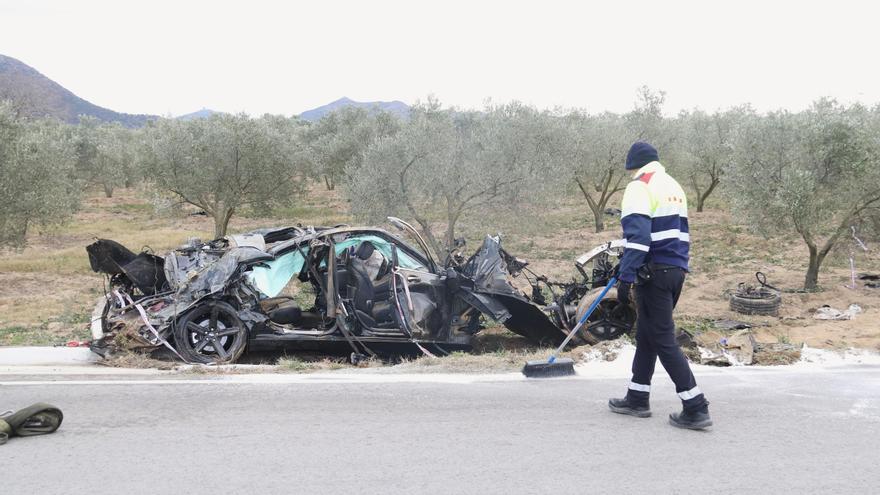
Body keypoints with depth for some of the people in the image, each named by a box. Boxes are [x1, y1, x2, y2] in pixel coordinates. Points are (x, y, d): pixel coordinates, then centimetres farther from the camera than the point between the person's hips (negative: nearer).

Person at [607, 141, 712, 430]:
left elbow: (638, 236, -20)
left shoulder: (639, 187, -8)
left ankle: (696, 409, -6)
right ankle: (637, 399, 25)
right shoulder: (674, 187, 19)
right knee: (647, 334, 17)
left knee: (663, 340, -5)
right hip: (677, 271, 9)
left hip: (655, 273, -9)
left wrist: (626, 278, -21)